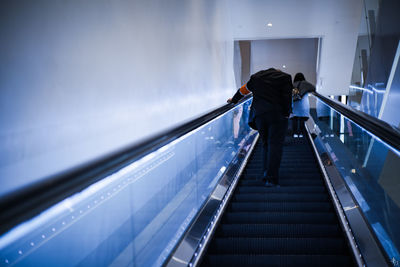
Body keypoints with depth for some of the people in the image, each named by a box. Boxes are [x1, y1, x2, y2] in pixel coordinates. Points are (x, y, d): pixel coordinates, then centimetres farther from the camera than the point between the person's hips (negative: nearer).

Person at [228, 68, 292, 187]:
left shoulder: (256, 77, 20)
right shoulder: (284, 77, 9)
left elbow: (243, 90, 33)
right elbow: (287, 98, -3)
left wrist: (234, 99, 48)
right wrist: (286, 114, 1)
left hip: (259, 114, 4)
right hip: (277, 115, -4)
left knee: (266, 144, 15)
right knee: (275, 145, -7)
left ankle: (265, 174, 10)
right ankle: (271, 178, -14)